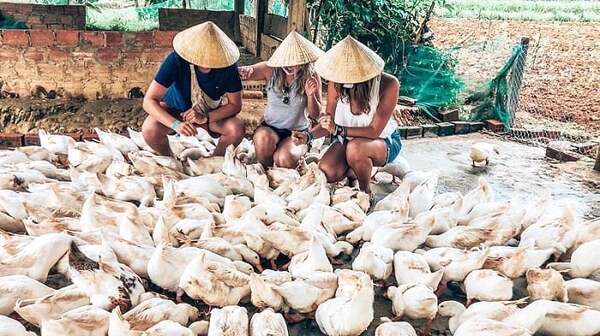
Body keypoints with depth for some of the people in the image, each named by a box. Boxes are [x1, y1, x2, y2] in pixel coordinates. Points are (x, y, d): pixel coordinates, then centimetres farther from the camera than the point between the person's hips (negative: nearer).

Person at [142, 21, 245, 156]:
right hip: (175, 109, -1)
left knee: (237, 129, -27)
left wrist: (205, 118, -33)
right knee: (150, 130, -30)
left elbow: (235, 105, -17)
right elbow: (149, 101, -30)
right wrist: (175, 124, -47)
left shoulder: (228, 65, -26)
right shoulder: (176, 60, -30)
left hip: (212, 113, 1)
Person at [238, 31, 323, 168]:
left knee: (285, 159, -31)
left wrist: (311, 95, -26)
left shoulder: (311, 77, -8)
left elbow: (315, 115, -5)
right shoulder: (270, 70, -9)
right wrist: (247, 70, -37)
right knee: (264, 139, -35)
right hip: (270, 127, 1)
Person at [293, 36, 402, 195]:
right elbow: (328, 121, -6)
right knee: (326, 172, -23)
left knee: (355, 148, -38)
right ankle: (354, 170, 10)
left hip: (383, 141, -3)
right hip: (348, 139, 4)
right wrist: (308, 135, -26)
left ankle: (366, 191, -10)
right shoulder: (336, 83, -18)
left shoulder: (388, 84, -28)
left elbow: (374, 131, -27)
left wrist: (338, 130, -38)